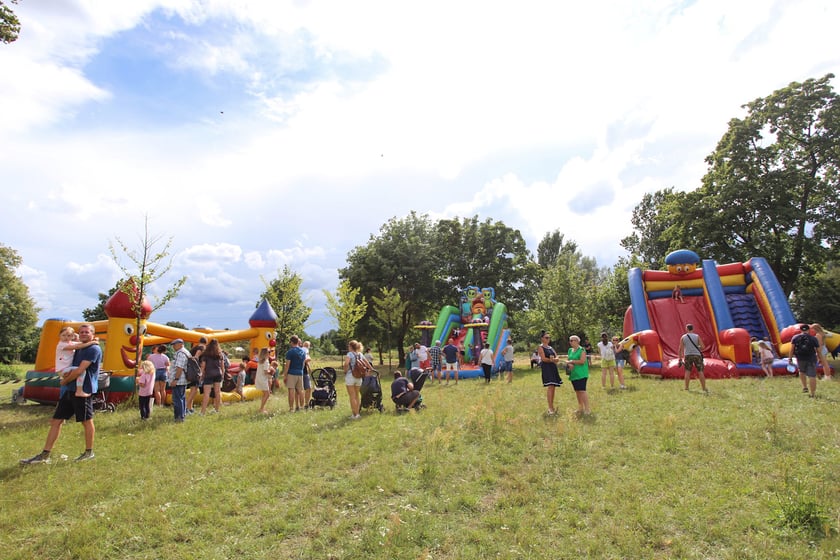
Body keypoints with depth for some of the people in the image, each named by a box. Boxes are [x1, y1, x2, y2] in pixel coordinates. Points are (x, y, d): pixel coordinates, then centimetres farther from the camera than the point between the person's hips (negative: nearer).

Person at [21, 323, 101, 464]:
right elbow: (70, 366, 18)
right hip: (69, 390, 9)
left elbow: (80, 370, -19)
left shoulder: (94, 349, -12)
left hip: (84, 390, -9)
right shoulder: (78, 349, 16)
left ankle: (89, 452, 15)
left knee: (87, 421, 2)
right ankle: (44, 455, 16)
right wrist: (65, 374, -6)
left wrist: (65, 381, -5)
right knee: (56, 420, 9)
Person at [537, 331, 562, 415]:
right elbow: (543, 358, -13)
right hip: (546, 368, -8)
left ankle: (552, 407, 13)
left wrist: (555, 359, -12)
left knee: (553, 387, 6)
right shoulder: (540, 347, -2)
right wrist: (552, 360, -5)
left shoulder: (550, 347, 20)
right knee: (550, 387, -15)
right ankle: (550, 408, -15)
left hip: (553, 368, 8)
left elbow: (557, 357, 10)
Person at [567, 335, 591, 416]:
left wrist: (572, 361, -11)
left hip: (581, 374, -7)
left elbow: (582, 361, -18)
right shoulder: (570, 350, 14)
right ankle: (580, 408, 22)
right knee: (577, 391, 12)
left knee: (582, 390, -11)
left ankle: (587, 409, -4)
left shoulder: (581, 350, -9)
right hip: (573, 374, 7)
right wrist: (569, 364, -2)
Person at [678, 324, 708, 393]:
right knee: (700, 371, 4)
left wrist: (680, 359, 7)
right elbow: (703, 347, -4)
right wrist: (698, 347, 19)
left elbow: (680, 349, 2)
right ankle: (704, 388, 4)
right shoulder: (697, 336, 1)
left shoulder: (683, 337, 2)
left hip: (687, 356, 0)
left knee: (687, 371, 7)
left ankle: (686, 388, 6)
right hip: (697, 355, 0)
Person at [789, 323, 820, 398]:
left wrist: (790, 358, -2)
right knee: (812, 376, 1)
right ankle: (812, 393, 3)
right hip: (811, 359, -1)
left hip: (800, 359, 1)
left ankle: (805, 387, 21)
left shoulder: (795, 338, 1)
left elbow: (791, 349, -5)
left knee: (802, 372, 27)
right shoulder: (814, 338, 0)